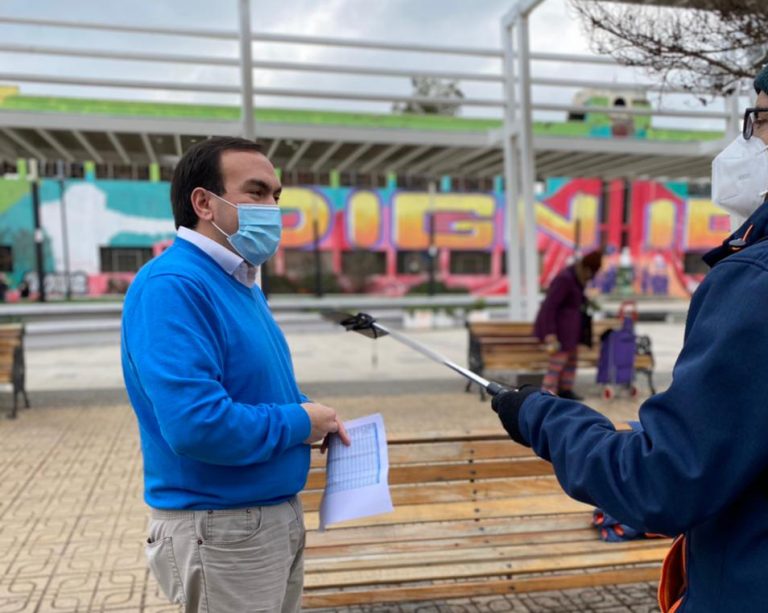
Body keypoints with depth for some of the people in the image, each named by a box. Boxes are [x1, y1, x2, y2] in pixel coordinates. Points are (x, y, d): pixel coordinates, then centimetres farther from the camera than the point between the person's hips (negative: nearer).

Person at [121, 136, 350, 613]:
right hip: (221, 527, -9)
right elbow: (196, 423, -34)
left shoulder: (242, 285, 8)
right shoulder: (172, 286, -23)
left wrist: (311, 415, 0)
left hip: (278, 513, 9)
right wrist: (299, 424, -18)